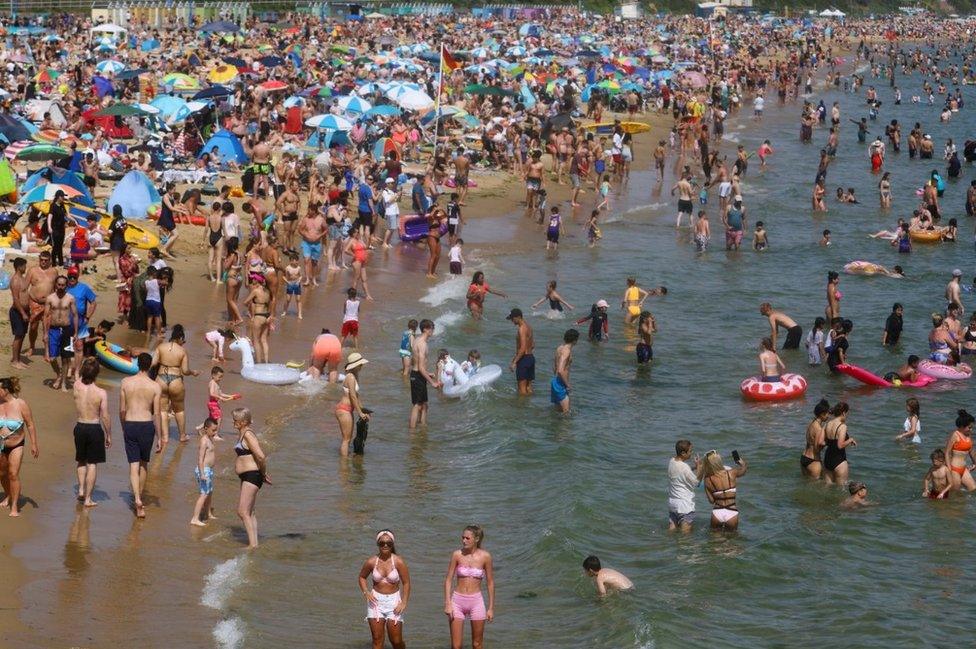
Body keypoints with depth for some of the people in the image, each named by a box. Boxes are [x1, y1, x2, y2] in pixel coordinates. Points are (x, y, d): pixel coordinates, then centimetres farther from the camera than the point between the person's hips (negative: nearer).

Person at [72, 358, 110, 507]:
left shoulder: (77, 387, -10)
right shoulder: (101, 393, -16)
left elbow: (79, 375, 16)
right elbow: (105, 417, -12)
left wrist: (84, 362, 21)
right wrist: (108, 435, 0)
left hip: (80, 427, 3)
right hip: (95, 428, -3)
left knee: (82, 461, 25)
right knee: (92, 464, 6)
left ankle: (81, 489, 15)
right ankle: (88, 498, 7)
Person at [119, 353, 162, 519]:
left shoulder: (126, 382, -2)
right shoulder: (155, 387, -7)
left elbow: (122, 410, 2)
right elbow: (156, 414, -6)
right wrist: (159, 438, 1)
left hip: (130, 425, 0)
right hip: (147, 426, 0)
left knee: (134, 465, 1)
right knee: (144, 464, 18)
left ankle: (137, 500, -15)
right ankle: (138, 497, 29)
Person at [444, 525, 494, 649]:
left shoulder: (485, 556, -4)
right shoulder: (457, 555, -3)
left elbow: (490, 583, 3)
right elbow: (448, 580, 1)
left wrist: (491, 608, 3)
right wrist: (447, 604, -7)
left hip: (476, 601, 0)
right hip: (458, 601, 0)